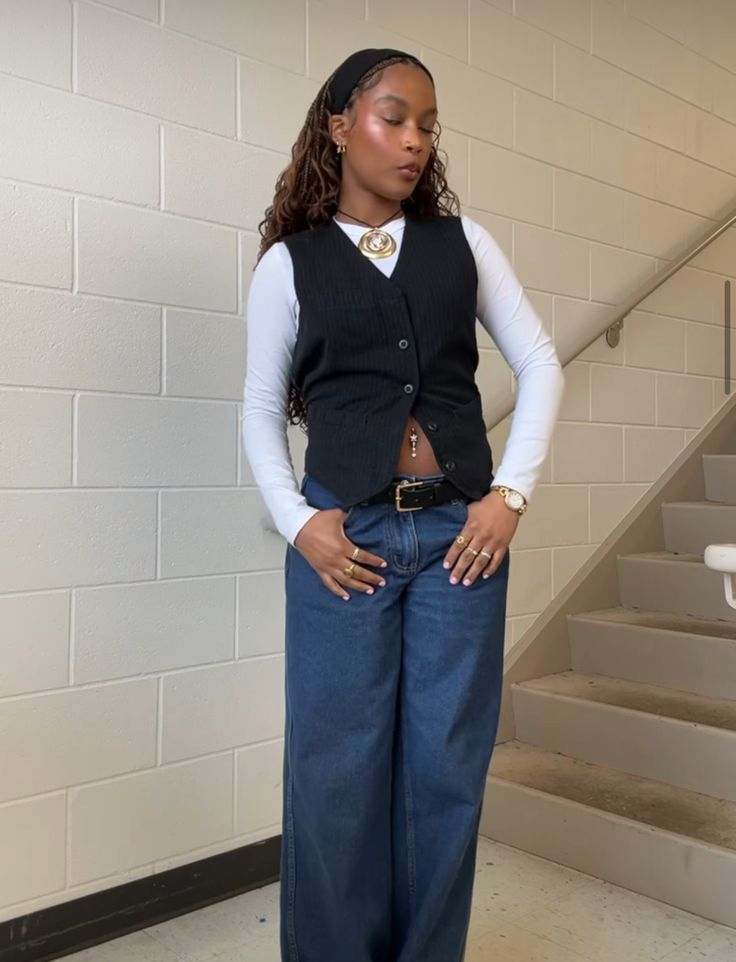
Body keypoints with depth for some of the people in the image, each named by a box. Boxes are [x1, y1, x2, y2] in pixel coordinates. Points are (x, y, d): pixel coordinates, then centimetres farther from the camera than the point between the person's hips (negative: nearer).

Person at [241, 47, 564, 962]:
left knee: (448, 764, 8)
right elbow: (261, 407, 7)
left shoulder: (463, 242, 10)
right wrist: (297, 520, -6)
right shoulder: (289, 261, 5)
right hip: (345, 532, -1)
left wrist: (511, 492, -2)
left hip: (460, 528, 2)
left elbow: (539, 365, 8)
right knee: (337, 765, 5)